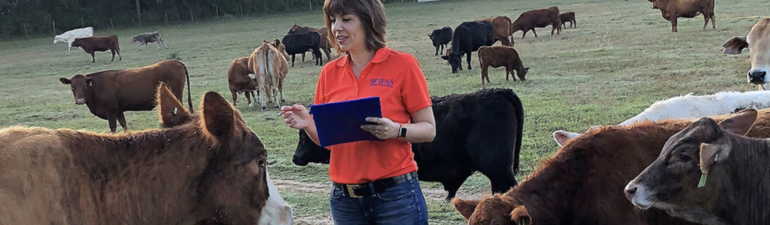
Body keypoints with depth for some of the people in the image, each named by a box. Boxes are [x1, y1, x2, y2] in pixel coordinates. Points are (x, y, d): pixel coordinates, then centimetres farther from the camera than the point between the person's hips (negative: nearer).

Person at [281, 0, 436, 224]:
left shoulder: (402, 64, -5)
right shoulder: (330, 72, 6)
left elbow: (428, 129, -4)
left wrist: (396, 130, -22)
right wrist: (308, 124, -8)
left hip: (396, 194, -4)